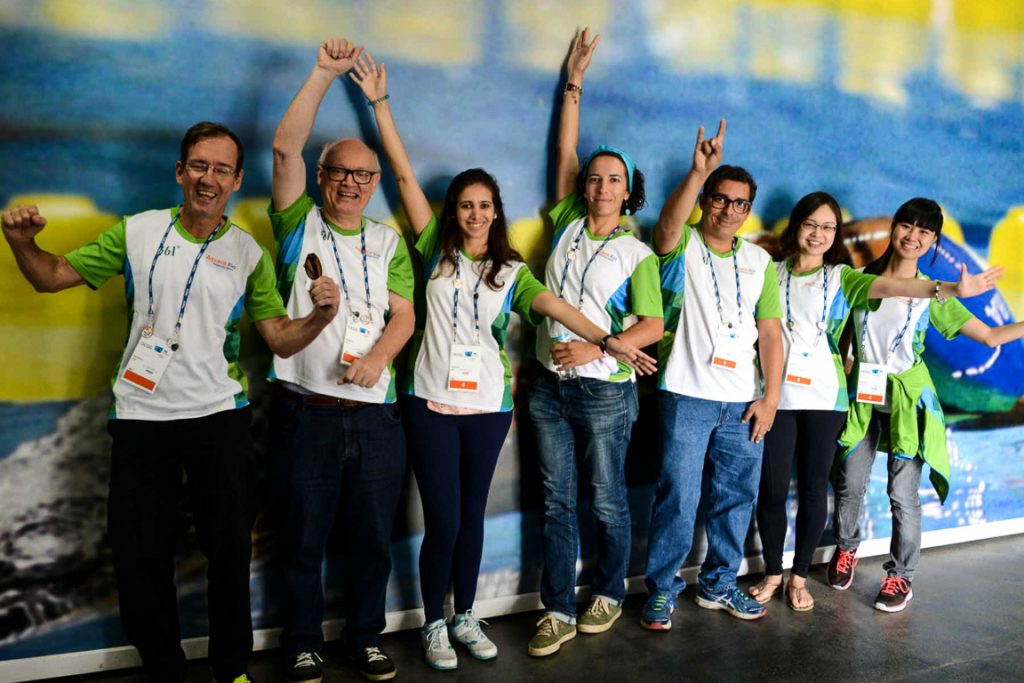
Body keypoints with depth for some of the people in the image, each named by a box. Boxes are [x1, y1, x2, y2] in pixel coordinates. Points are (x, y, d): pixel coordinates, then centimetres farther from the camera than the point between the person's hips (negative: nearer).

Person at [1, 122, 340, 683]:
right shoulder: (137, 232, 3)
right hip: (141, 418, 1)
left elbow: (282, 340, -1)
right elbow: (51, 277, 7)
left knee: (230, 551, 8)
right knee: (139, 555, 9)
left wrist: (320, 316, -20)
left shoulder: (249, 253, 1)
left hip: (219, 419, 0)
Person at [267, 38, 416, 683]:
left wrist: (378, 355, -15)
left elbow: (404, 314, 5)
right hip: (307, 412, -2)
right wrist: (326, 73, -9)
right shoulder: (300, 225, 4)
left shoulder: (389, 241, 12)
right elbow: (286, 146, -8)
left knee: (373, 537, 11)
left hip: (376, 413, 2)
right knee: (304, 539, 8)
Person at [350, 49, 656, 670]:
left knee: (472, 515, 12)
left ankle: (466, 616, 29)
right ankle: (435, 624, 20)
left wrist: (606, 339, -27)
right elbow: (404, 174, 3)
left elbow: (552, 305, -10)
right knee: (442, 519, 0)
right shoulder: (436, 251, 3)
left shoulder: (511, 272, 6)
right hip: (433, 403, -2)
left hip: (488, 406, 2)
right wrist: (380, 101, 4)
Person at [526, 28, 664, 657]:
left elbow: (653, 327, -7)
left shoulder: (638, 254, -2)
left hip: (604, 391, -3)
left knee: (609, 500, 9)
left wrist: (597, 349, -18)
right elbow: (566, 150, 14)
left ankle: (609, 594, 29)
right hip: (550, 387, 4)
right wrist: (574, 82, 16)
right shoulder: (568, 224, 7)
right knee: (558, 502, 8)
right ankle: (559, 611, 17)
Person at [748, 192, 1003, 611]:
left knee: (813, 488, 6)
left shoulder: (841, 278, 7)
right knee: (772, 487, 1)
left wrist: (949, 289, -25)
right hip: (776, 394, 0)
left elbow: (888, 286, -10)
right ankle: (772, 572, 20)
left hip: (823, 396, 1)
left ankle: (799, 576, 22)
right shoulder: (772, 273, 8)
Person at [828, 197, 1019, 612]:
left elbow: (990, 336, 3)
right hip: (862, 396, 1)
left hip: (907, 399, -1)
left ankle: (900, 575, 18)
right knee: (849, 485, 7)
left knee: (903, 494, 1)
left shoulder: (933, 295, 0)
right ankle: (846, 548, 34)